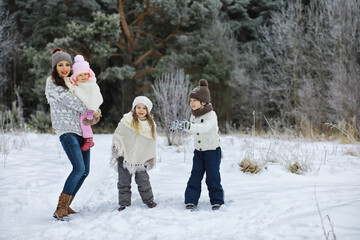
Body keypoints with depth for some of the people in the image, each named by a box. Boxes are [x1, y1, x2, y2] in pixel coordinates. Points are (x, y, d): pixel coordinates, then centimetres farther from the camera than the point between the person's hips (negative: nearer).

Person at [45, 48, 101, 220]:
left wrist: (93, 117, 0)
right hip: (66, 130, -8)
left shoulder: (72, 82, 21)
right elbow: (69, 100, -9)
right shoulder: (52, 83, 0)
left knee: (85, 171, 2)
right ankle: (60, 209, -14)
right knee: (79, 168, -21)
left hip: (81, 130, 8)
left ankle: (66, 205, 12)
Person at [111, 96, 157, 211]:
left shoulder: (151, 125, 5)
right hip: (125, 157, -1)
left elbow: (152, 143, 12)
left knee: (143, 180, 4)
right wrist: (116, 146, -14)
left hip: (140, 159, 1)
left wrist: (150, 159, 10)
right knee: (124, 181, 4)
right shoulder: (127, 120, -5)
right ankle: (124, 203, 15)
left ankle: (148, 200, 21)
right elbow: (118, 134, -1)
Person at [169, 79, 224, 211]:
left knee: (212, 177, 0)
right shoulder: (194, 115, 3)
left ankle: (217, 201, 13)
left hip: (212, 150, -6)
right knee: (195, 176, 1)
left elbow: (205, 128, -40)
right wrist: (178, 125, 2)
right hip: (198, 151, 6)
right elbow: (191, 127, 21)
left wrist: (188, 126, -54)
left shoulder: (211, 115, -20)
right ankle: (191, 200, 4)